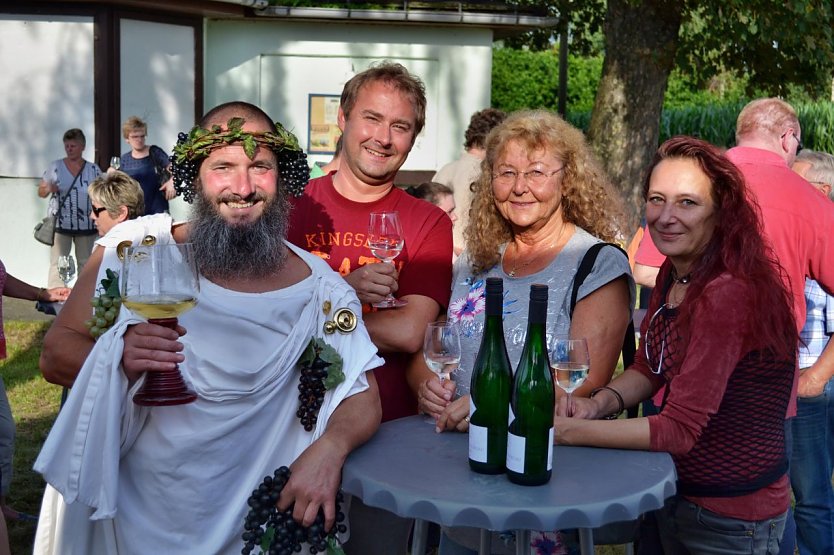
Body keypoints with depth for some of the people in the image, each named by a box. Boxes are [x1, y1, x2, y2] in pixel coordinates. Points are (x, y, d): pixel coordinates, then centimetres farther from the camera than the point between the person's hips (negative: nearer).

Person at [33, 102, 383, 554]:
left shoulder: (319, 290, -6)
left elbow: (362, 398, -3)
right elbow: (55, 355, -1)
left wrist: (329, 448, -24)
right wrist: (121, 357, -23)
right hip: (129, 513, 0)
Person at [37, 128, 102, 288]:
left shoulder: (93, 169, 5)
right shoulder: (55, 167, 2)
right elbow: (40, 192, 5)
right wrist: (49, 189, -17)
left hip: (87, 226, 2)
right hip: (60, 224, -1)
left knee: (86, 264, 10)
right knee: (57, 264, -5)